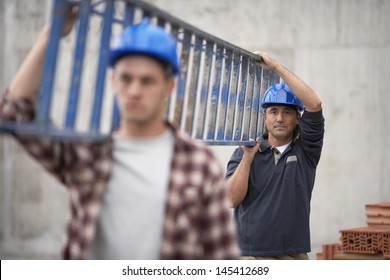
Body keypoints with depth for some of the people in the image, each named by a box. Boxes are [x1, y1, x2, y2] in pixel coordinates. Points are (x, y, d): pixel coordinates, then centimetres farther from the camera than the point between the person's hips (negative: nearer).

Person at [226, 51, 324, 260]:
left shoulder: (305, 150, 6)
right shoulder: (243, 152, 6)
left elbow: (314, 104, -9)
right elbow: (232, 200, -5)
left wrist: (276, 66, -8)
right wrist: (248, 157, -13)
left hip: (295, 254, 1)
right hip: (251, 254, -1)